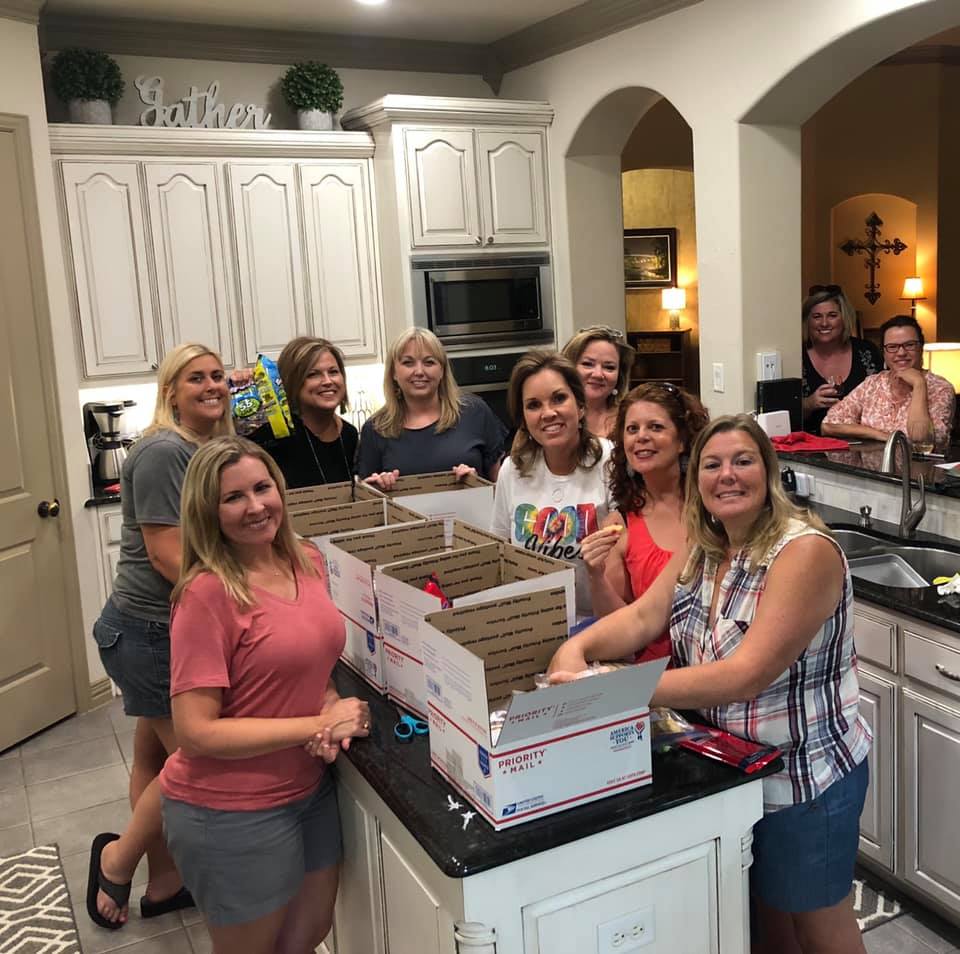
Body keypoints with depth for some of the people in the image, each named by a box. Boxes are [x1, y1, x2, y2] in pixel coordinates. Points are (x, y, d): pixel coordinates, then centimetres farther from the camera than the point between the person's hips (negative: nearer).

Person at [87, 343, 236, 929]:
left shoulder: (210, 449, 9)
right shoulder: (163, 452, -18)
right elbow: (167, 556, -23)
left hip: (167, 629, 9)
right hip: (152, 632, -9)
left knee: (156, 753, 17)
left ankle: (165, 885, 31)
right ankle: (117, 859, 21)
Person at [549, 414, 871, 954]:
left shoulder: (805, 551, -25)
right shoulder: (704, 550, 1)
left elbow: (744, 676, -32)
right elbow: (642, 616, -5)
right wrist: (576, 650, -25)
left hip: (806, 776, -6)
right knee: (764, 908, 23)